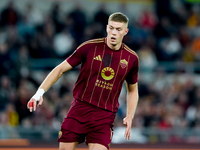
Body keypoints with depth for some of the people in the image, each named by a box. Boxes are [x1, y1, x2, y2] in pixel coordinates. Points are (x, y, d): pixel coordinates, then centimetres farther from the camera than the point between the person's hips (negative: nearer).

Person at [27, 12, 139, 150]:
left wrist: (129, 117, 4)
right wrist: (40, 92, -11)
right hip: (80, 108, 0)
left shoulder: (131, 58, 3)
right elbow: (60, 69, 0)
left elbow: (133, 90, 18)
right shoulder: (89, 47, -4)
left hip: (105, 115, 1)